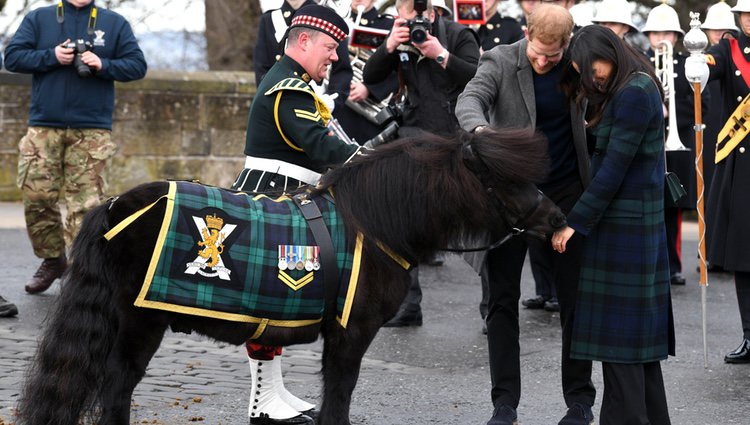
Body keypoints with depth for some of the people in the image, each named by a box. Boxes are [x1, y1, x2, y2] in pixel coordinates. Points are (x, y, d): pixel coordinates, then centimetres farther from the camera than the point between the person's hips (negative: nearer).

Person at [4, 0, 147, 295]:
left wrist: (103, 65, -11)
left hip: (92, 130, -1)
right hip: (43, 129, 2)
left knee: (85, 204, -7)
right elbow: (12, 57, 4)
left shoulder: (115, 24, 10)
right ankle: (52, 258, 18)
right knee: (36, 196, 0)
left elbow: (137, 65, 6)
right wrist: (52, 57, -10)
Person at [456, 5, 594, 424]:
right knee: (503, 299, 1)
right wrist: (480, 129, -47)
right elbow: (470, 100, -24)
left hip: (566, 193, 1)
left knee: (575, 299, 5)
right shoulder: (500, 61, -9)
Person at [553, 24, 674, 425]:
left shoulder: (633, 95, -17)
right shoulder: (638, 88, 13)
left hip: (623, 223, -10)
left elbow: (614, 169, -19)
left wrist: (575, 222, -16)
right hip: (638, 224, 10)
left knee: (618, 328, -6)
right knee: (639, 327, 13)